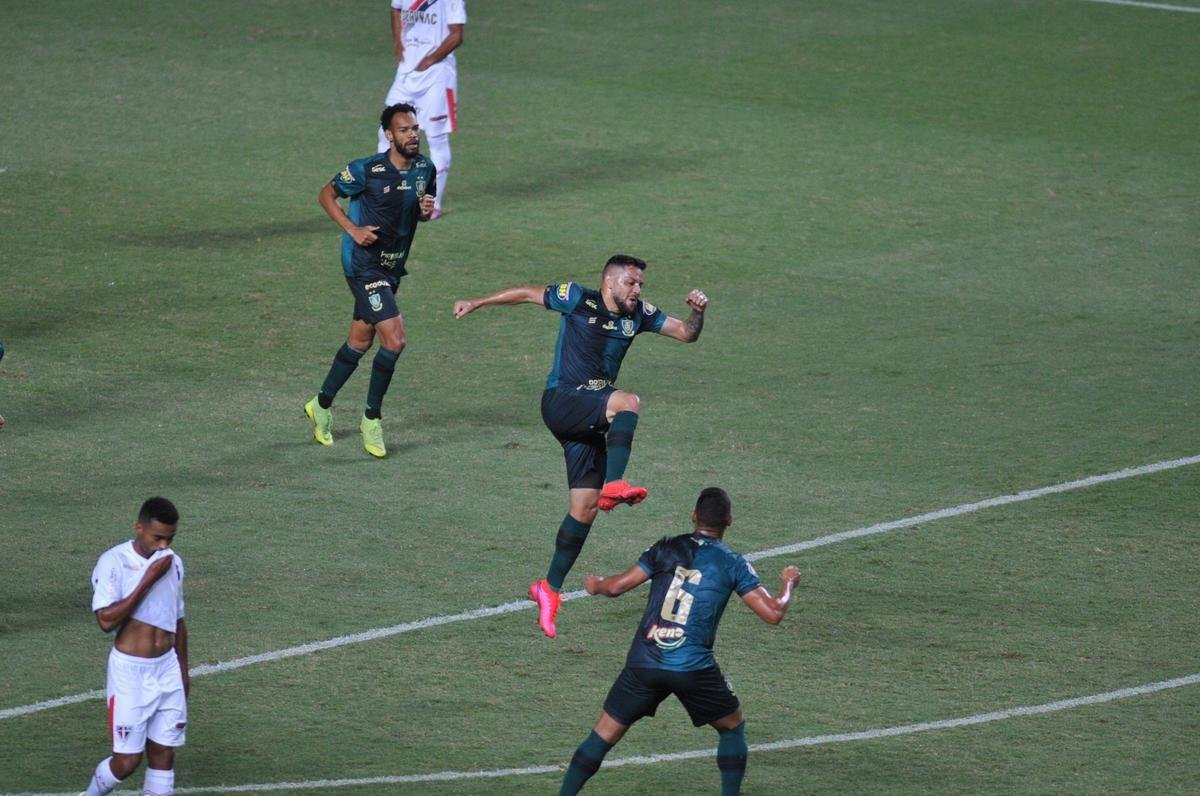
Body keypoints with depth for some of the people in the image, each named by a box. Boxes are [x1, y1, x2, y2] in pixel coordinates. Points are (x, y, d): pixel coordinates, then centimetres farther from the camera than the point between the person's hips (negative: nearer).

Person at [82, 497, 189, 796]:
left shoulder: (173, 563, 8)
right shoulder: (114, 562, -13)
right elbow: (107, 620, -23)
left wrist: (183, 671, 21)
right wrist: (148, 580, -23)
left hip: (167, 670, 6)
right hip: (130, 671, -6)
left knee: (163, 754, 4)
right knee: (127, 760, -4)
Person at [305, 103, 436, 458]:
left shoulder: (425, 169, 1)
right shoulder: (366, 170, -18)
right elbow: (326, 195, -5)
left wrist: (426, 210, -8)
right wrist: (353, 229, -16)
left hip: (393, 267, 7)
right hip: (365, 265, -7)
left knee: (360, 341, 16)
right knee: (395, 339, -16)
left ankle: (322, 405, 35)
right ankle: (372, 418, -1)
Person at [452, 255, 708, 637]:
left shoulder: (639, 314, 9)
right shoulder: (577, 300, -6)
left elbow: (686, 333, 13)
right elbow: (528, 293, 6)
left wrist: (697, 312, -8)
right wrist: (476, 303, 12)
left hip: (591, 416, 6)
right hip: (561, 402, -6)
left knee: (584, 507, 2)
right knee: (628, 402, -33)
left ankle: (550, 588, 12)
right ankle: (614, 485, -43)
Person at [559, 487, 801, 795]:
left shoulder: (667, 549, 6)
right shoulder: (733, 564, 3)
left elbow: (617, 586, 2)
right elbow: (773, 613, 1)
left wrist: (596, 585, 25)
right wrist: (788, 585, 22)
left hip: (643, 663, 1)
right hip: (694, 666, -1)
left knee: (603, 736, 9)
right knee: (733, 727, 22)